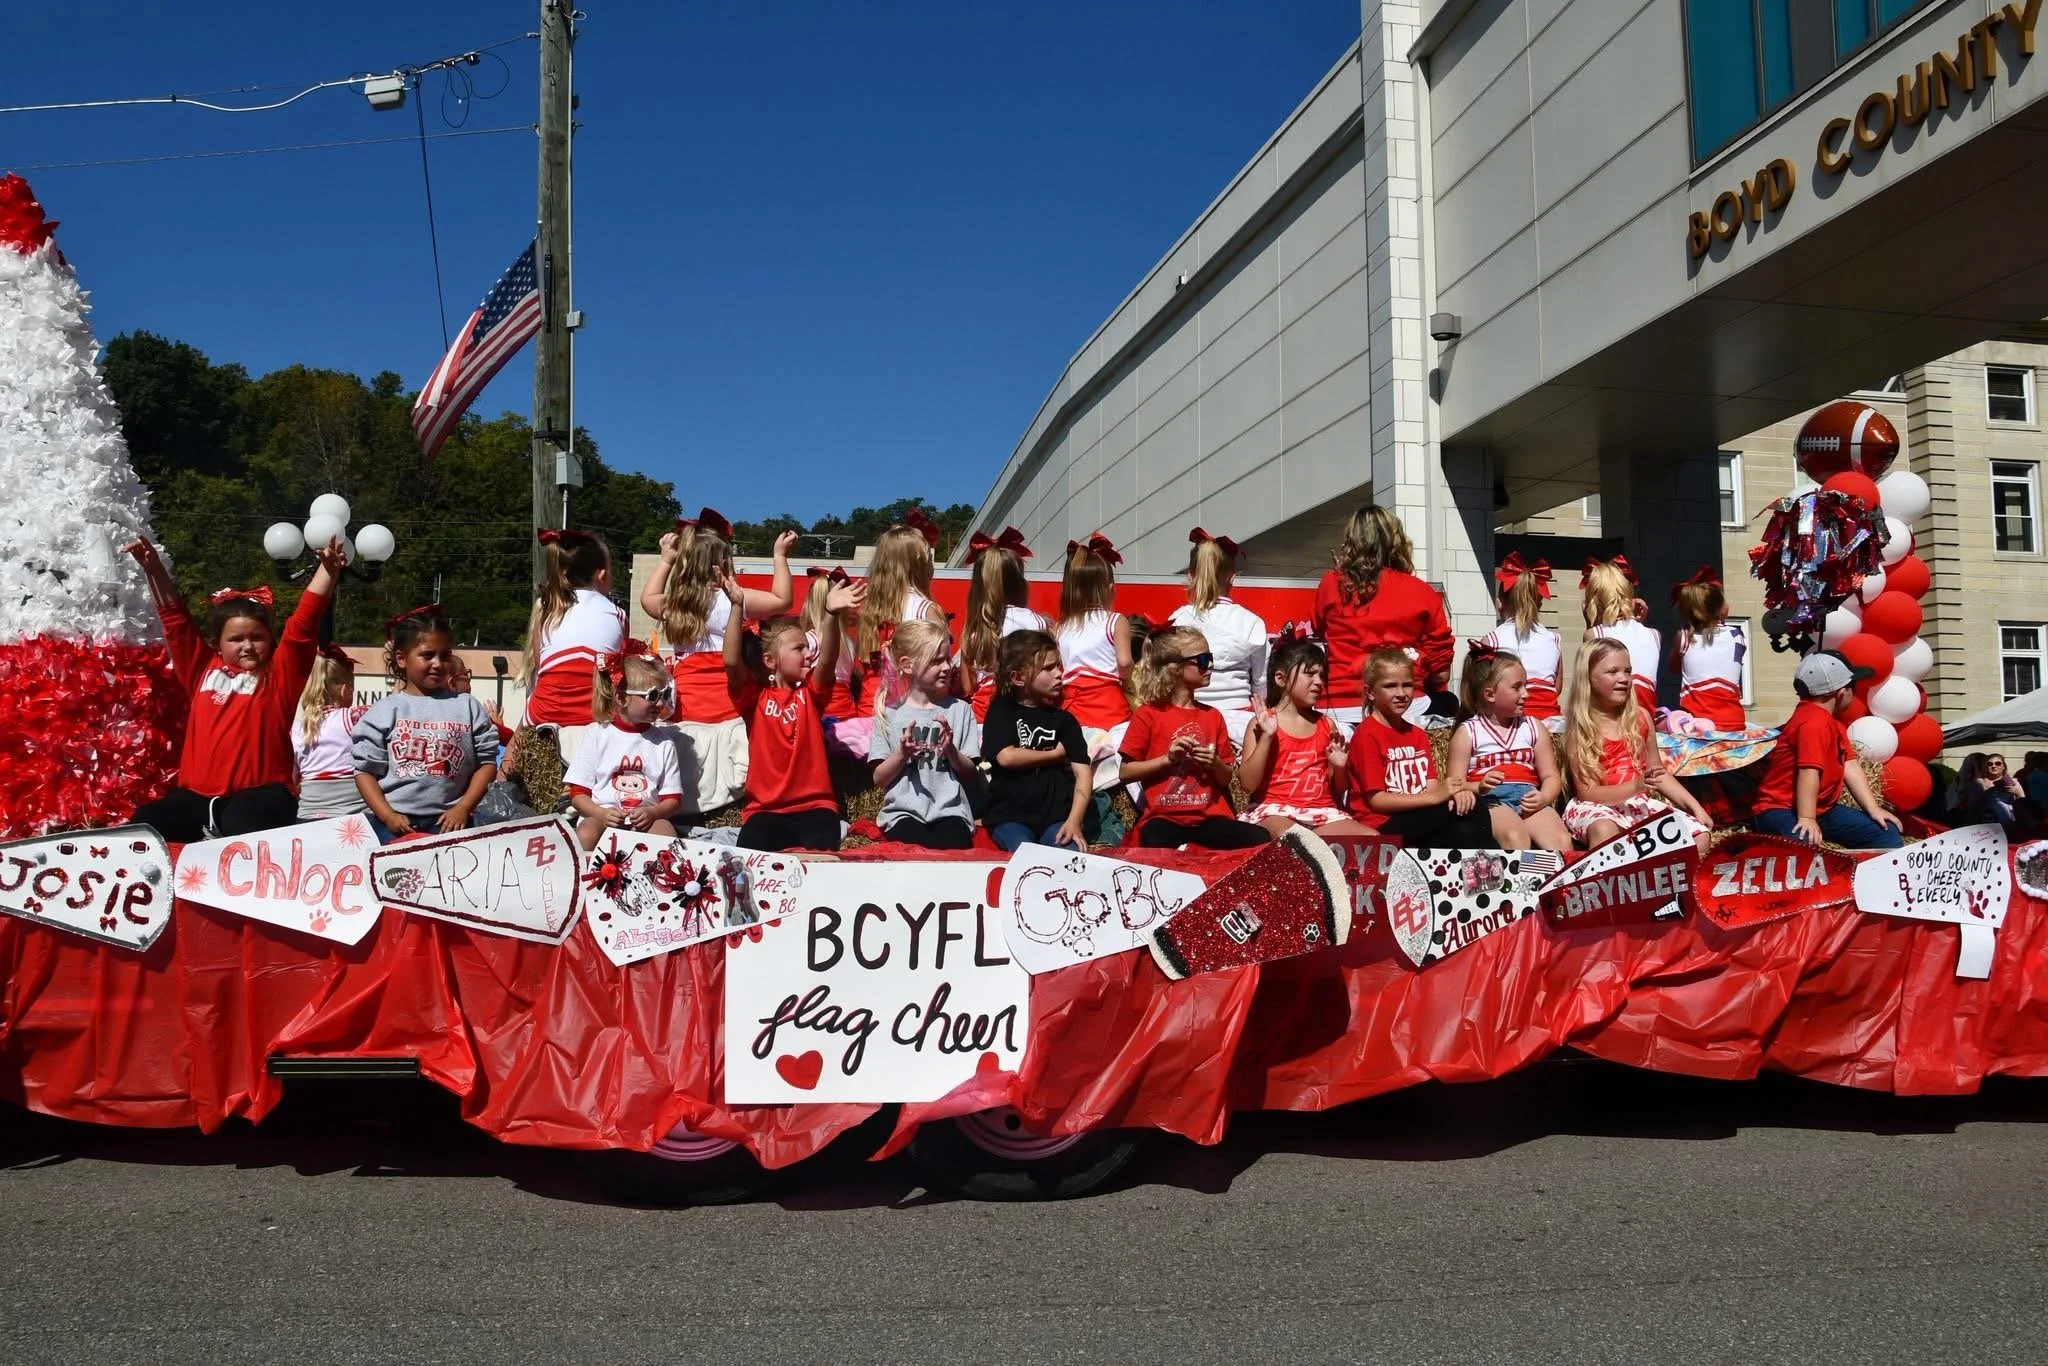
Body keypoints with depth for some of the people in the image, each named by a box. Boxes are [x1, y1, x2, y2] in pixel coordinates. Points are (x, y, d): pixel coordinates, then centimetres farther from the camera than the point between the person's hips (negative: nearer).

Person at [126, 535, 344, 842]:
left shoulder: (280, 672, 7)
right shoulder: (203, 669, 15)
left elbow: (303, 624, -4)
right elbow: (175, 619, 19)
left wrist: (326, 571, -14)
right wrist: (155, 570, 13)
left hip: (259, 793, -5)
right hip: (198, 794, 5)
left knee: (242, 827, -37)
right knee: (146, 822, -16)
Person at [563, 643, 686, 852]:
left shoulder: (663, 744, 12)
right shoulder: (598, 736, 6)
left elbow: (673, 799, 11)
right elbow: (578, 793, 5)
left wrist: (652, 813, -12)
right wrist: (602, 814, -16)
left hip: (646, 820, 2)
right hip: (601, 816, -1)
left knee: (665, 829, -31)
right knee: (586, 834, -34)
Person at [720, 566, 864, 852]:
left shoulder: (810, 693, 8)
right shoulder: (754, 697, 3)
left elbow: (828, 659, -12)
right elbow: (732, 662, -14)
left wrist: (832, 614, -30)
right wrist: (737, 606, -24)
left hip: (814, 806, 1)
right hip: (764, 810, -1)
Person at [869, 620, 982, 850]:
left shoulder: (960, 710, 8)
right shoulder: (889, 714, 5)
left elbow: (971, 775, 9)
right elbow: (879, 779, 5)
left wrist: (951, 751, -10)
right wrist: (902, 754, -12)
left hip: (949, 811, 1)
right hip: (903, 812, -1)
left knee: (952, 848, -31)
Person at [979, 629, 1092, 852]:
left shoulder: (1064, 719, 12)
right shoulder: (1002, 710, 7)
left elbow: (1083, 774, 3)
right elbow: (1006, 757, -10)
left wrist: (1074, 821, -13)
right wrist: (1055, 754, 1)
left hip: (1056, 815, 2)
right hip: (1009, 815, -2)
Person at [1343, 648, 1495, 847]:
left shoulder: (1418, 735, 19)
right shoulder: (1367, 735, -5)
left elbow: (1431, 786, 8)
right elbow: (1376, 800, -11)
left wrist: (1454, 793, -16)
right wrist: (1434, 797, -19)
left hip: (1419, 821, 6)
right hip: (1381, 827, -6)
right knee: (1470, 811, -23)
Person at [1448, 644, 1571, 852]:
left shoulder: (1534, 729, 19)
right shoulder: (1468, 732, 7)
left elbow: (1551, 776, 14)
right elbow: (1456, 785, 3)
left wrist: (1543, 798, -9)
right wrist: (1479, 787, -19)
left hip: (1529, 799, 4)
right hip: (1491, 799, -4)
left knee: (1562, 840, -28)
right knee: (1515, 837, -37)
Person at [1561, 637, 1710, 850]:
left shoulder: (1640, 717, 7)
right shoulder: (1580, 730, -8)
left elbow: (1658, 772, 17)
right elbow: (1588, 793, -12)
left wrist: (1694, 806, 6)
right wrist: (1636, 786, -25)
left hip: (1639, 804, 6)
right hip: (1597, 808, -6)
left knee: (1699, 837, -15)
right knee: (1605, 830, -41)